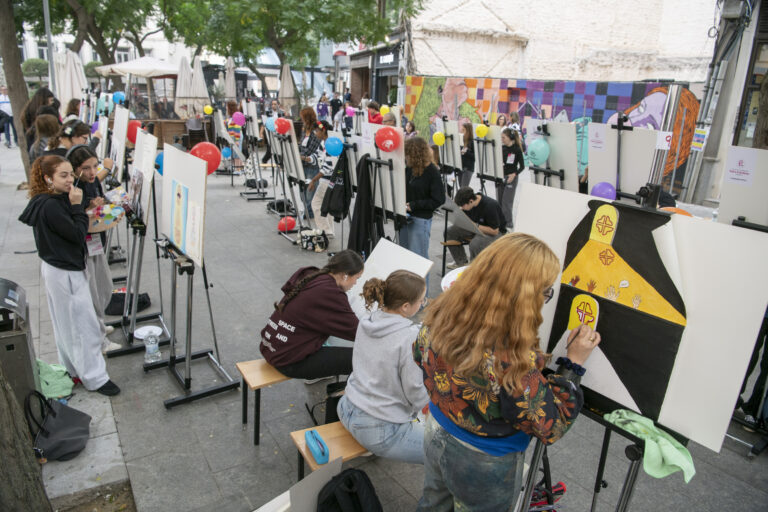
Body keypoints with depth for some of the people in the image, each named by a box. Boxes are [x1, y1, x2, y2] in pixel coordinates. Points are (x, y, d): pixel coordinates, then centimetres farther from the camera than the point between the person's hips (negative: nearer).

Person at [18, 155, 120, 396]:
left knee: (66, 323, 21)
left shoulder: (50, 201, 6)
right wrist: (77, 206, -18)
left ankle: (72, 369, 36)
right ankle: (95, 378, 8)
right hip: (65, 273, -10)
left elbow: (72, 231, 11)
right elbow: (77, 234, -20)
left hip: (57, 269, 10)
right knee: (84, 326, -2)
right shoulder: (50, 206, -23)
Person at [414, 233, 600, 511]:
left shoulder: (443, 313, -20)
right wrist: (573, 363, -17)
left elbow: (421, 354, 1)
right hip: (484, 465, -5)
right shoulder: (513, 360, -39)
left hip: (436, 436, 5)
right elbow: (550, 428, -23)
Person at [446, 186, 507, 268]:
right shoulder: (468, 203, -9)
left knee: (475, 243, -38)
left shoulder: (490, 206, -30)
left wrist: (475, 226, -32)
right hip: (476, 227, 8)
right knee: (450, 231, -7)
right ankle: (461, 262, 5)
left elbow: (494, 231, -26)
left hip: (495, 232, -8)